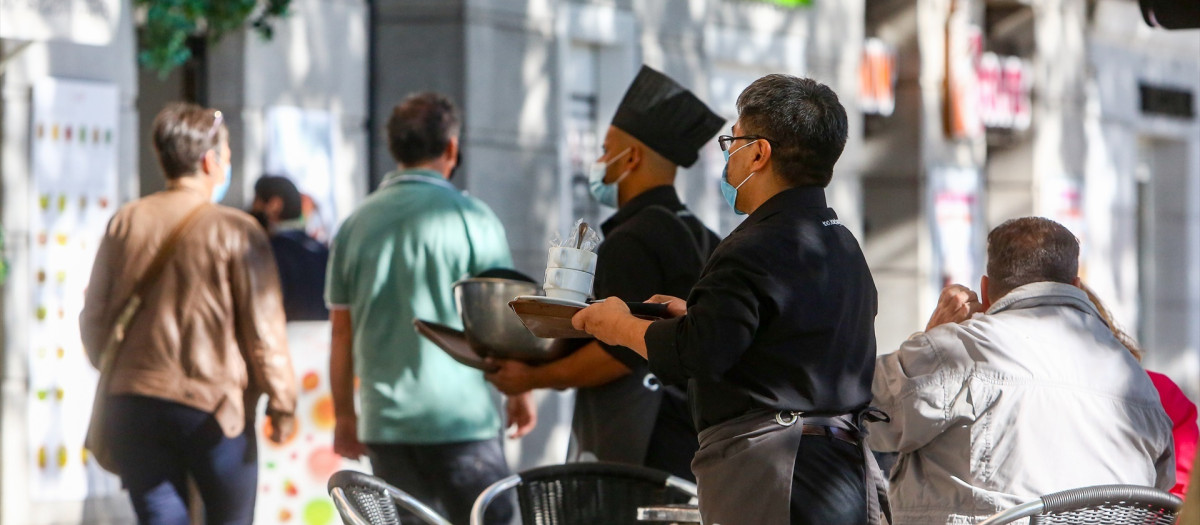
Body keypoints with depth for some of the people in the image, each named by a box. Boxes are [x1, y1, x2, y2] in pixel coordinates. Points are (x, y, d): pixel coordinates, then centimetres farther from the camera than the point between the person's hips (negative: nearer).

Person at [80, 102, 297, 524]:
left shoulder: (125, 223, 4)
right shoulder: (235, 231, -8)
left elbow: (94, 318, 9)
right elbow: (263, 328, -7)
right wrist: (281, 404, 2)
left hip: (133, 406, 4)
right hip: (214, 408, -3)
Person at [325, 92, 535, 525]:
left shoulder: (356, 225, 7)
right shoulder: (472, 218, -6)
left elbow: (342, 333, 9)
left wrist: (344, 416, 16)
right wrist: (520, 395, 9)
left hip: (384, 424, 5)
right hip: (460, 420, -5)